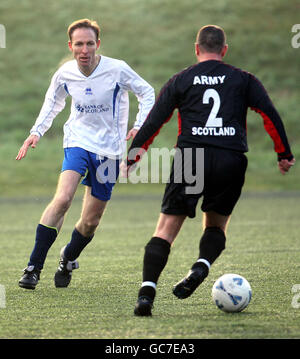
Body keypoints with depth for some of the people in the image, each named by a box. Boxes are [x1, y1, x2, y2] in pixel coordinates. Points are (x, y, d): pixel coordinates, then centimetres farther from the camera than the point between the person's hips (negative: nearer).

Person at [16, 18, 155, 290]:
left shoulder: (117, 70, -13)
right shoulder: (65, 74, -4)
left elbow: (147, 93, 1)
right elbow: (53, 103, 16)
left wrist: (140, 126, -13)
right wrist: (37, 132, 3)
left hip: (108, 150, 0)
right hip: (78, 142, 0)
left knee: (91, 221, 5)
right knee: (62, 199, -25)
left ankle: (68, 260, 36)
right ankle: (34, 268, -20)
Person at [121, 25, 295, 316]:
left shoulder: (180, 81, 13)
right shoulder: (243, 80, 14)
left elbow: (153, 121, 9)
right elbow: (270, 115, 6)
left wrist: (132, 158, 15)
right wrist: (284, 154, 11)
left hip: (190, 158, -1)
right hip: (231, 161, 1)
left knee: (166, 229, 1)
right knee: (216, 225, 19)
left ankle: (147, 290, -14)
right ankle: (202, 266, -10)